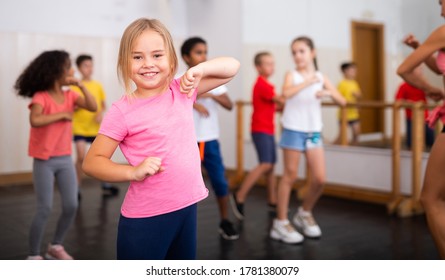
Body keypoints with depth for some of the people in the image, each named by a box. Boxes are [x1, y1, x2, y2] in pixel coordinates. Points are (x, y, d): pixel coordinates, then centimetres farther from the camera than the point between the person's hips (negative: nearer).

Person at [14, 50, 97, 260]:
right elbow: (35, 120, -32)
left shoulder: (70, 95, 4)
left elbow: (93, 107, -6)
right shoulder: (41, 97, -15)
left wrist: (81, 85, -11)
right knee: (45, 209, -3)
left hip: (65, 159, 6)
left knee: (71, 206, 5)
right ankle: (34, 255, 12)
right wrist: (61, 114, -21)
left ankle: (56, 246, 25)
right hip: (44, 161, -6)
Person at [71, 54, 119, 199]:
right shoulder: (75, 86, -5)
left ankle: (105, 185, 23)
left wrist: (101, 113, -8)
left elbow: (103, 105, 12)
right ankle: (77, 188, 3)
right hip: (80, 128, -3)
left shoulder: (98, 85, 5)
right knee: (81, 157, -11)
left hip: (96, 127, 3)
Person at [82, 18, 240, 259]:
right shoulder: (122, 111, -12)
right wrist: (134, 171, -24)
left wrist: (200, 68, -13)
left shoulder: (182, 91, 1)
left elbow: (232, 67, 6)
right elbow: (92, 162, -10)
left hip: (187, 208, 5)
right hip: (145, 217, -5)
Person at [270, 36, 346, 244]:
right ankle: (281, 223, 10)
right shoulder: (292, 75, -5)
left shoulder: (321, 77, 5)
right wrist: (308, 82, -31)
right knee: (290, 177, 0)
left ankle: (304, 214, 26)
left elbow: (342, 102, 0)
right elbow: (286, 94, -27)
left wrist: (329, 92, -18)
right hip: (293, 131, -4)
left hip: (314, 132, 4)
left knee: (319, 179, 1)